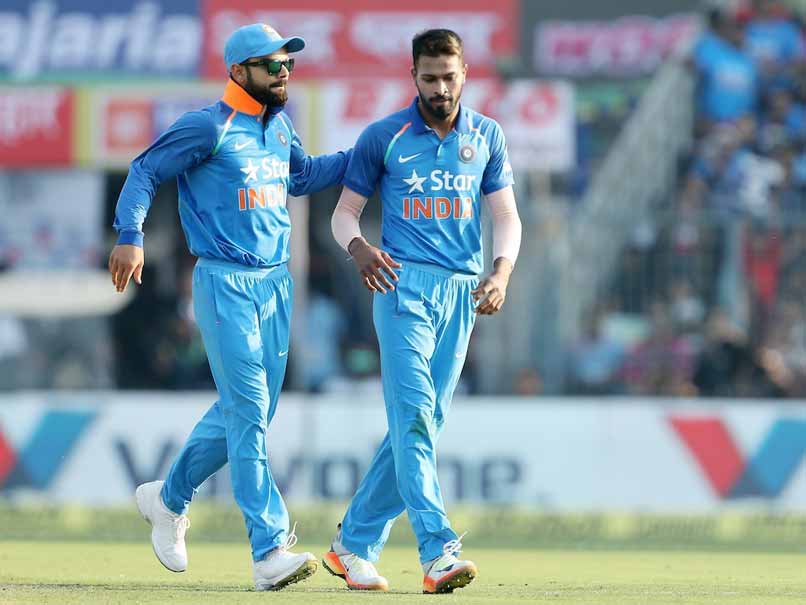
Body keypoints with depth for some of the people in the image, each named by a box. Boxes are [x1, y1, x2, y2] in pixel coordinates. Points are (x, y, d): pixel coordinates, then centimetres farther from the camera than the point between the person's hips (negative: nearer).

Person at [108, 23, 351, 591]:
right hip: (225, 283, -8)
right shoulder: (207, 127, -10)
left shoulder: (280, 126, 12)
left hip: (276, 282, 8)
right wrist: (130, 237, -17)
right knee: (248, 412, -12)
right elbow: (145, 171, -6)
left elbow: (301, 176, 29)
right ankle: (270, 550, -16)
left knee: (248, 411, 12)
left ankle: (170, 498, 34)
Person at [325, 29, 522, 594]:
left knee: (420, 424, 5)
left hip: (462, 293, 4)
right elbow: (345, 210, 8)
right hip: (404, 284, -4)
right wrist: (358, 247, -15)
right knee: (414, 415, -17)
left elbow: (506, 215, 9)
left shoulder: (486, 136, 11)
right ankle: (439, 551, -28)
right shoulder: (383, 136, 3)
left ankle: (354, 546, 17)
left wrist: (502, 271, -10)